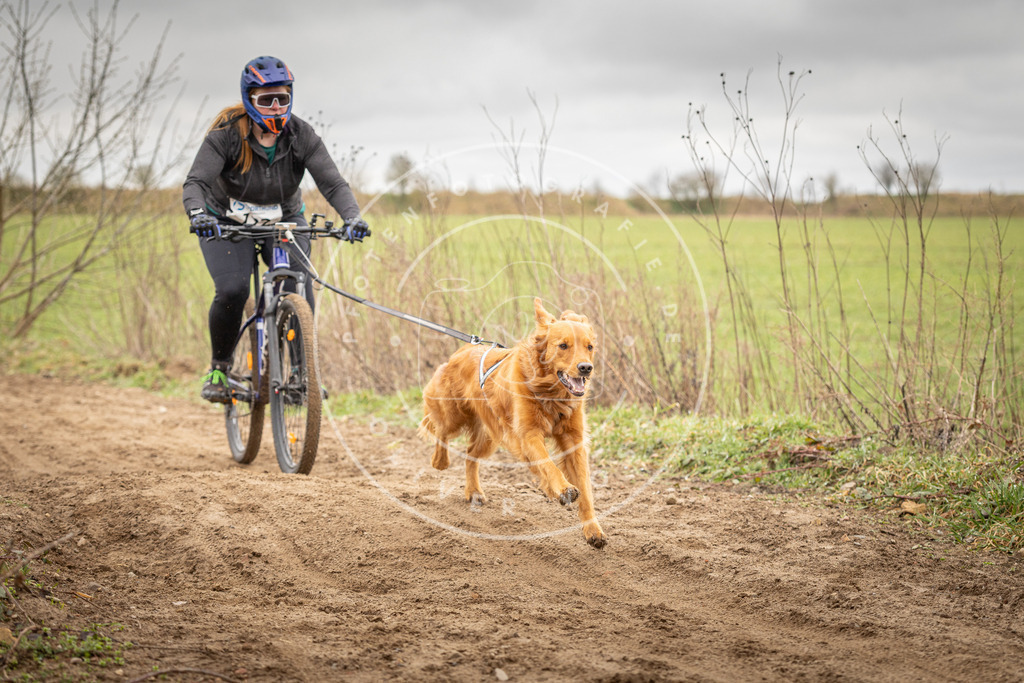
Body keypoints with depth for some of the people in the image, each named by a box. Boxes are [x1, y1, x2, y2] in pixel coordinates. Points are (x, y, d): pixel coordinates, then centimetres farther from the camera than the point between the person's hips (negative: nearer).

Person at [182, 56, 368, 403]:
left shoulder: (301, 136, -18)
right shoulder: (226, 134, -23)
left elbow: (333, 182, -26)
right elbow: (195, 181, -33)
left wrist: (353, 217, -45)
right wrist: (198, 214, -54)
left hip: (284, 221, 2)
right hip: (227, 223, -2)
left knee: (300, 291, -17)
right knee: (232, 291, -24)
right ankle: (219, 367, -2)